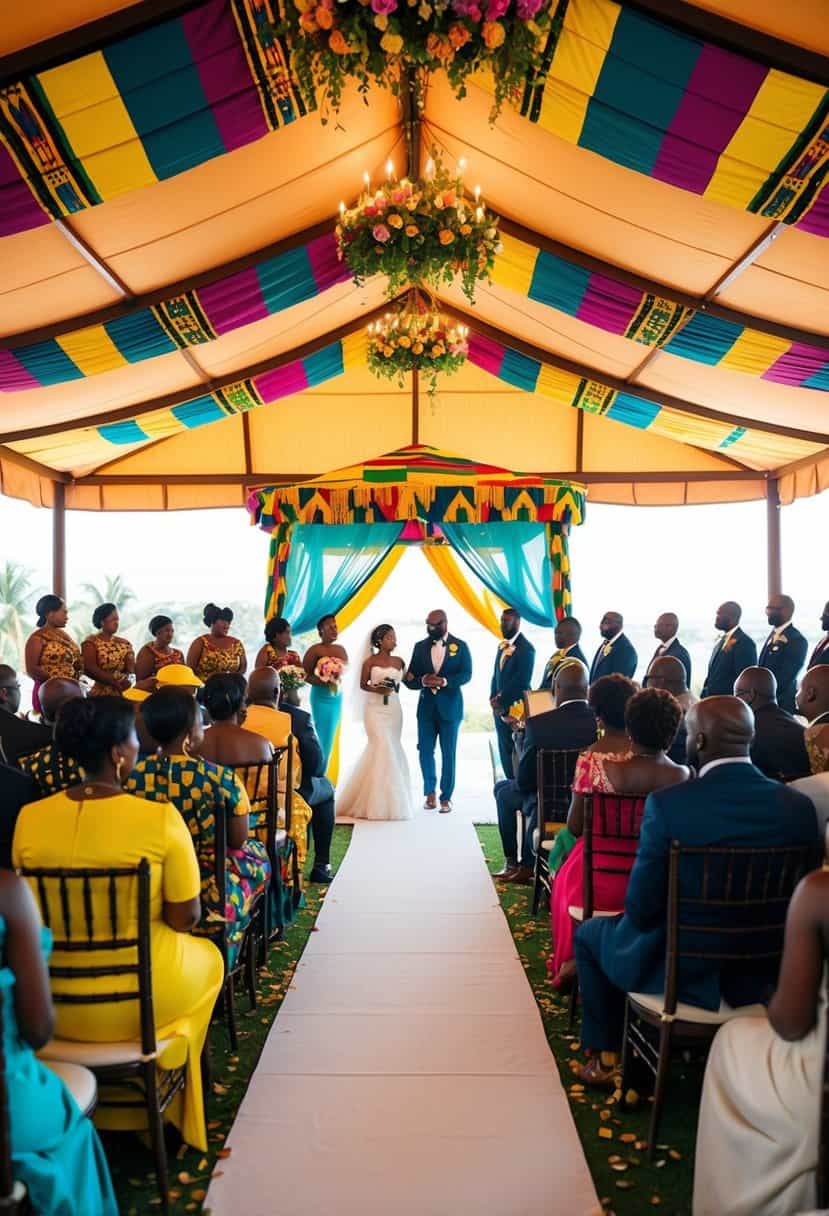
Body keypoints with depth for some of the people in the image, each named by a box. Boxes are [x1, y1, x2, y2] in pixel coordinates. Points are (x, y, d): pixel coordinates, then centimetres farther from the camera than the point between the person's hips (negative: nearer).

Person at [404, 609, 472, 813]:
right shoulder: (420, 647, 7)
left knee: (448, 754, 3)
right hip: (426, 706, 2)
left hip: (450, 707, -2)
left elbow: (466, 674, -9)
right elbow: (410, 679, 4)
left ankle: (446, 797, 14)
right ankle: (430, 791, 21)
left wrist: (444, 681, -24)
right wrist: (422, 681, -18)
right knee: (425, 750, 0)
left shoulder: (460, 646, 0)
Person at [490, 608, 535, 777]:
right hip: (500, 708, 8)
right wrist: (494, 699, 2)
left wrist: (502, 701, -12)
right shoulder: (503, 646, 13)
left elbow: (522, 681, -17)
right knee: (505, 750, 10)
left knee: (518, 751, -3)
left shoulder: (526, 648, -12)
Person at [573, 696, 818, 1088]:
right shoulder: (799, 807, -13)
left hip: (679, 969, -4)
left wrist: (641, 918, 4)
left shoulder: (667, 802, -25)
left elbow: (641, 909, -19)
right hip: (757, 973, 5)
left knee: (589, 934, 24)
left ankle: (606, 1055, 32)